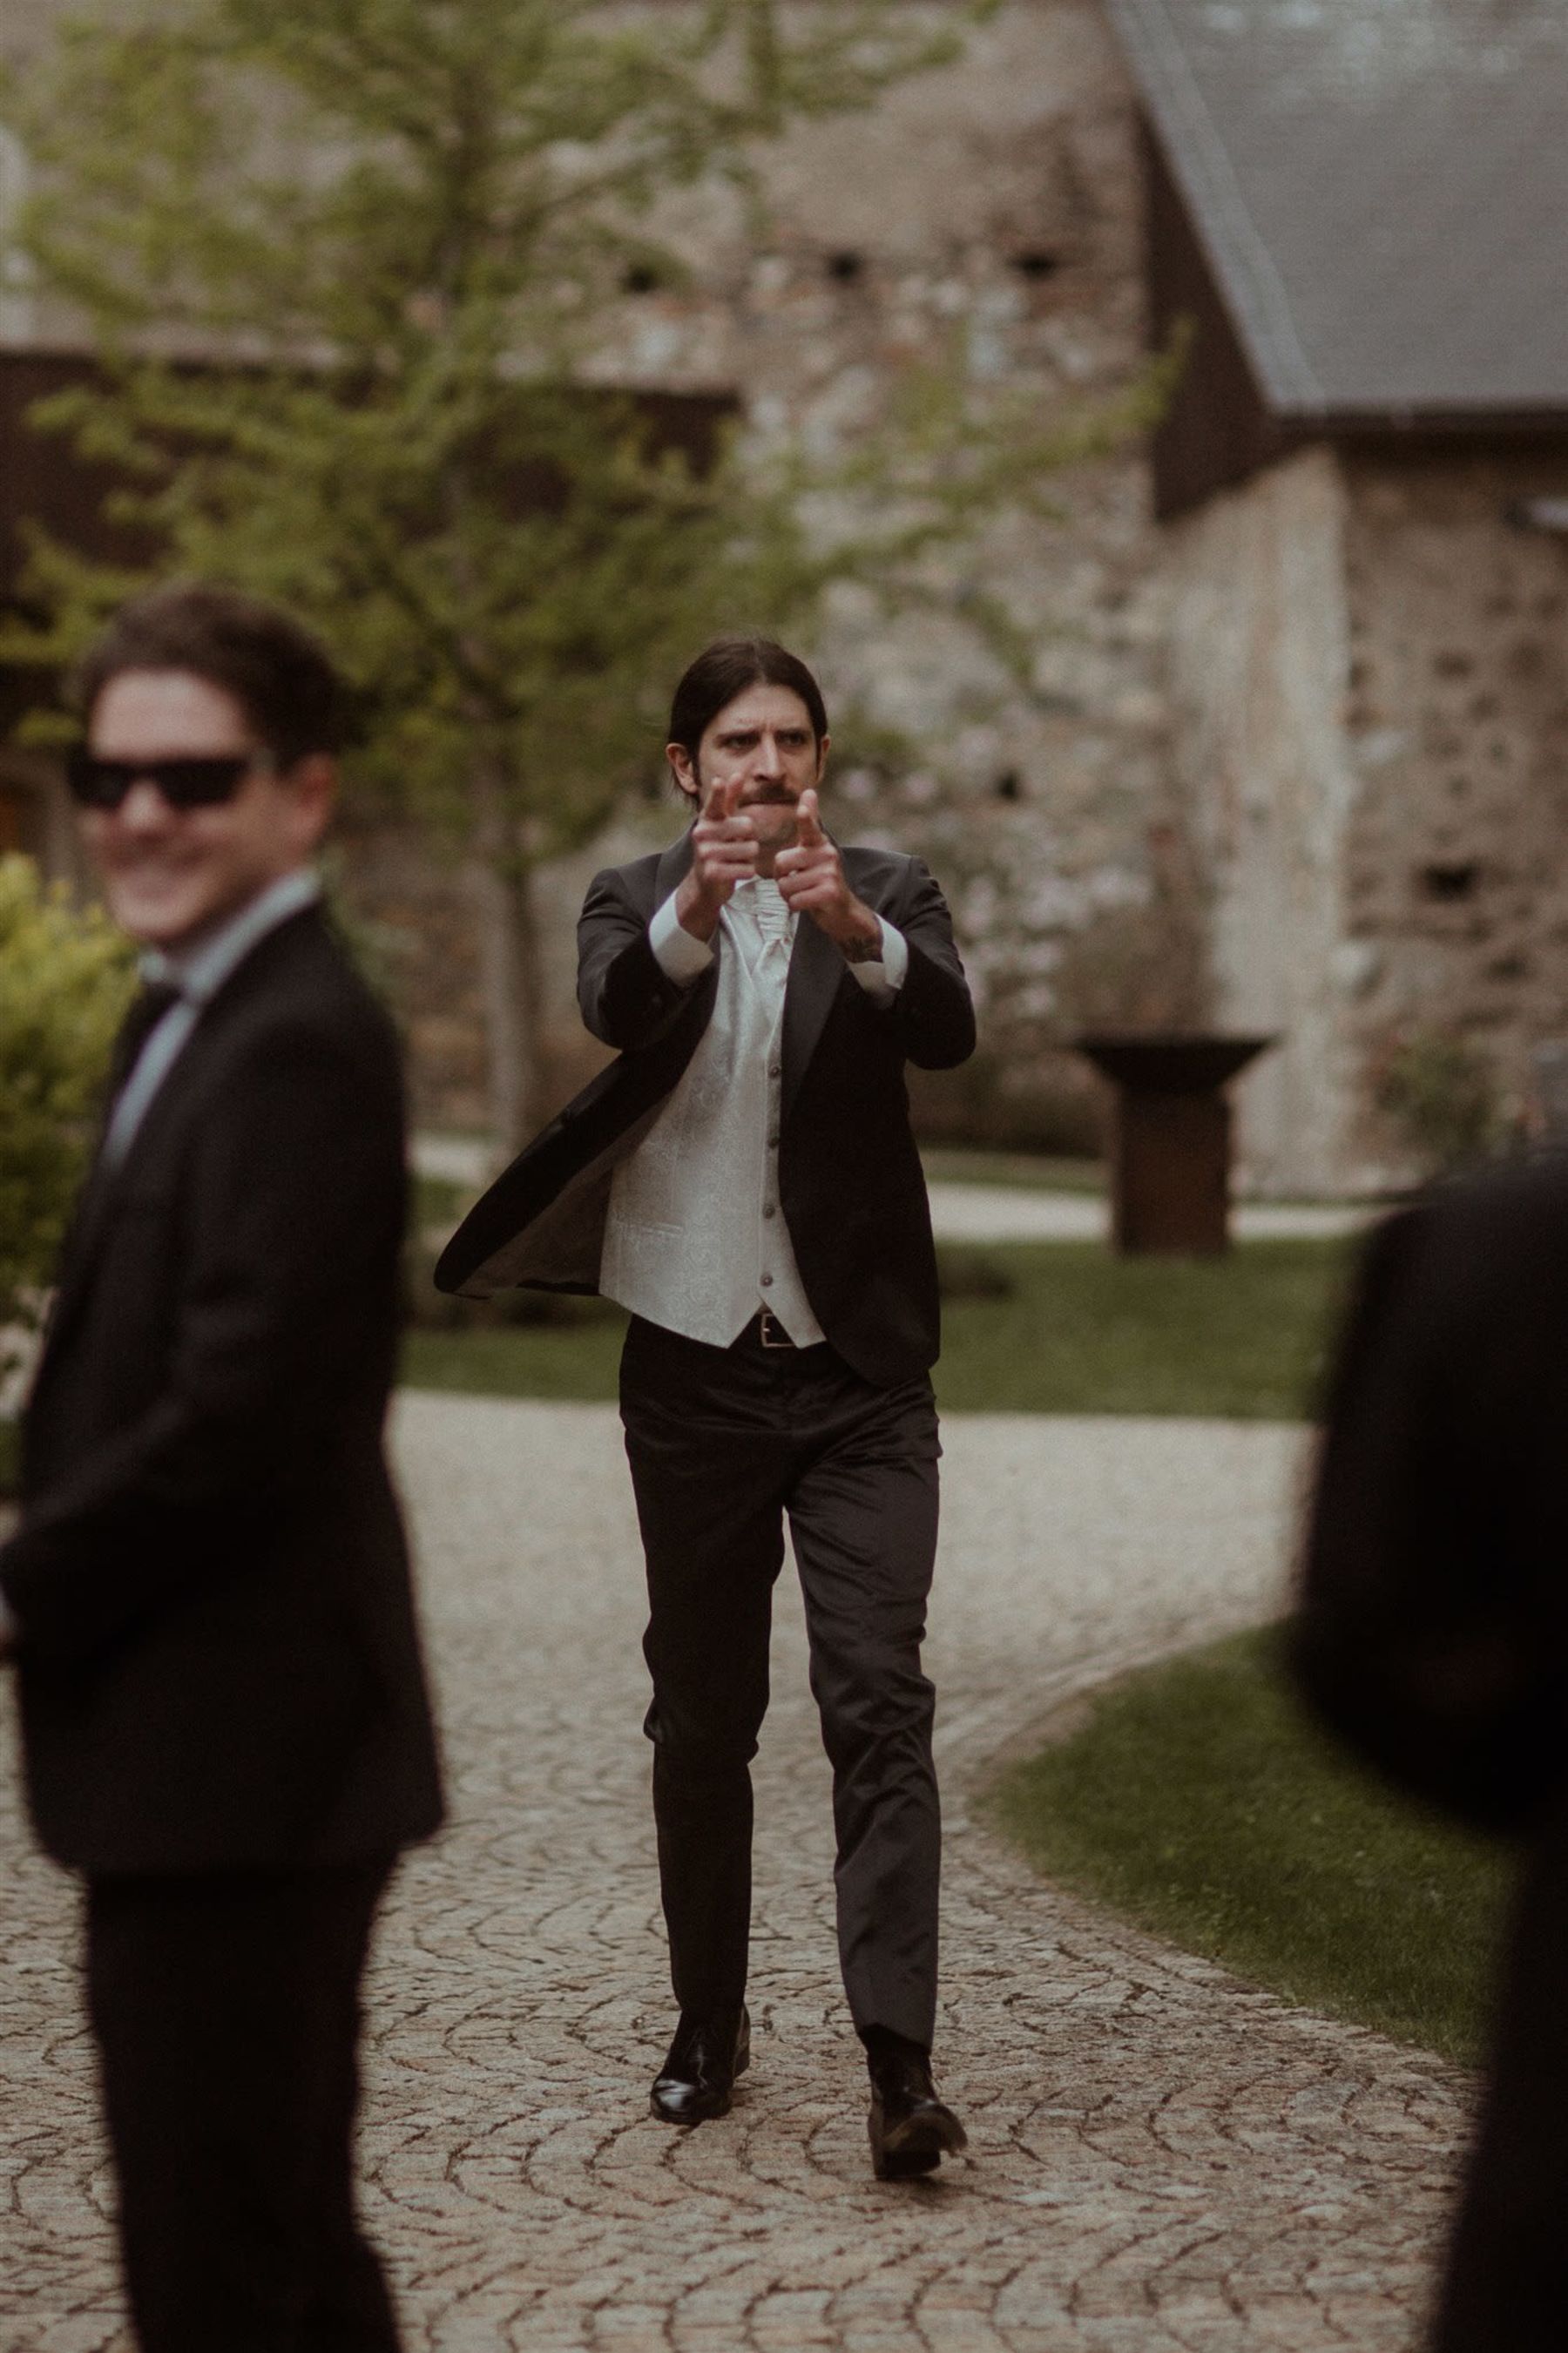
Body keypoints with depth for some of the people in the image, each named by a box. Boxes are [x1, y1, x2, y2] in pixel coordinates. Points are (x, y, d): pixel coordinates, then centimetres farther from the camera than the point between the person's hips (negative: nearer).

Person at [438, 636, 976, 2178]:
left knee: (879, 1704, -12)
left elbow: (948, 1028, -17)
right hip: (695, 1371, 2)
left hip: (860, 1372, -1)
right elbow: (613, 1007, -19)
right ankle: (709, 2030, 24)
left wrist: (855, 927, -37)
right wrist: (696, 910, -40)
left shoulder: (889, 896, 4)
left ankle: (899, 2062, -17)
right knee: (700, 1720, 10)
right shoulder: (636, 903, 5)